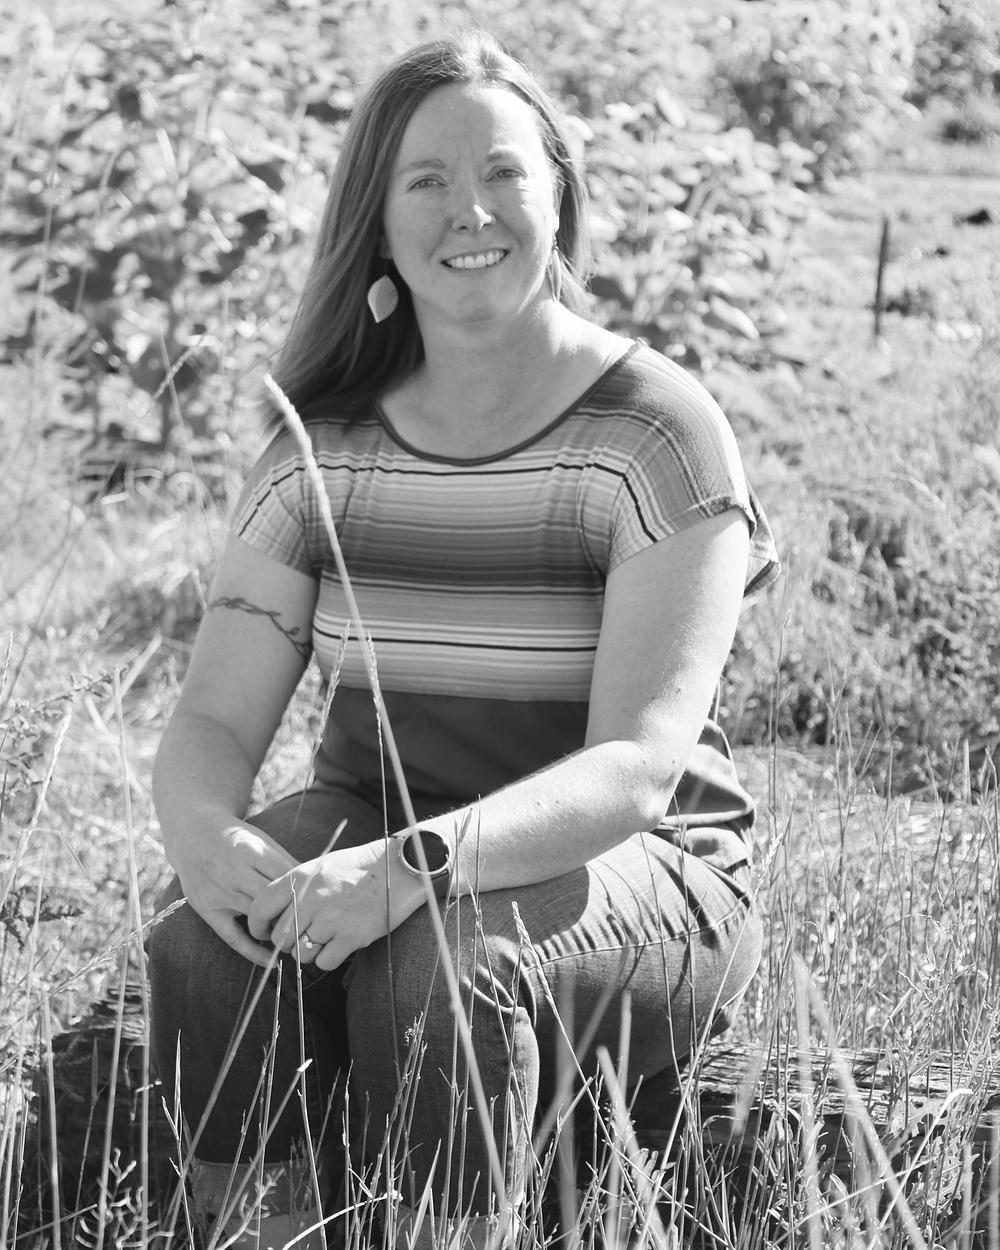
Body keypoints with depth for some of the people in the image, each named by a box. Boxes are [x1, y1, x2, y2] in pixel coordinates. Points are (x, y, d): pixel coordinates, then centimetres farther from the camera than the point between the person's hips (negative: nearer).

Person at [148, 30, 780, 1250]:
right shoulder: (321, 448, 4)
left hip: (631, 868, -4)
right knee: (205, 938, -27)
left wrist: (419, 864, -36)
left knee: (436, 956, -35)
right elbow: (214, 719, -1)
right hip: (368, 824, 4)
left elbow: (641, 767, -19)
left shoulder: (656, 435, -10)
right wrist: (206, 832, -26)